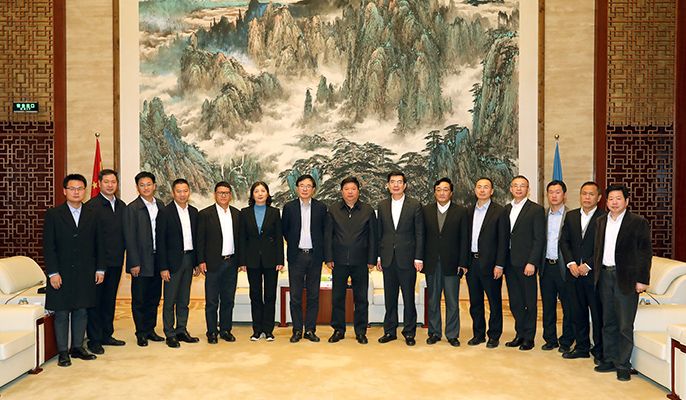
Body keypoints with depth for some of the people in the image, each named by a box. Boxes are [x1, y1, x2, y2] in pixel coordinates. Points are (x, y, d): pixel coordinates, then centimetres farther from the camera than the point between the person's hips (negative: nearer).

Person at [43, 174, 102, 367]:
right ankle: (63, 352, 14)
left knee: (82, 311, 9)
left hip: (85, 274, 3)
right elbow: (48, 246, -5)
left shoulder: (92, 215, 7)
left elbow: (98, 244, 9)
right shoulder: (53, 215, -1)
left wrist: (100, 269, 4)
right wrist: (53, 272, -11)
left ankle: (78, 347, 22)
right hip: (62, 274, -2)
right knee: (61, 314, 4)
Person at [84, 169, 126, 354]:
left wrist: (122, 257, 7)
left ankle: (106, 335, 27)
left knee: (110, 300, 15)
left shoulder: (122, 206, 11)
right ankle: (94, 340, 12)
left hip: (115, 261, 6)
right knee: (95, 301, 3)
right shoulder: (91, 206, -8)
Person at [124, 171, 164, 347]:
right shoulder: (132, 208, -7)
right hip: (141, 260, -5)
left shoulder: (160, 205, 8)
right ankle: (141, 333, 17)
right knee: (139, 299, 6)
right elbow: (130, 238, -9)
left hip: (157, 259, 5)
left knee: (154, 297, 13)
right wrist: (134, 263, -13)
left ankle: (150, 330, 26)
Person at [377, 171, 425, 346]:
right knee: (390, 297, 10)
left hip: (407, 258, -3)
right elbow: (379, 233, 10)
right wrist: (378, 256, 6)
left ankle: (409, 332, 16)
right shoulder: (382, 206, 8)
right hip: (388, 259, 3)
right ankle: (390, 330, 21)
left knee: (408, 297, 4)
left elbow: (419, 233, -3)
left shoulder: (415, 205, -1)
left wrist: (418, 258, -7)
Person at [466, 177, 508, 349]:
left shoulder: (499, 211, -5)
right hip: (472, 262, 5)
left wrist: (499, 265, -13)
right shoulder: (469, 211, 10)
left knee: (494, 302, 6)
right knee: (475, 302, 13)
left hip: (490, 263, -5)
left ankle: (494, 335, 19)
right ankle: (478, 334, 26)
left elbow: (503, 240, -8)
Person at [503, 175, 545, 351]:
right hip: (510, 263, 5)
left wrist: (532, 263, -15)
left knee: (529, 302, 4)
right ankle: (520, 334, 24)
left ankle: (529, 338, 15)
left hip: (526, 263, -5)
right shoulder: (506, 209, 13)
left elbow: (539, 239, -9)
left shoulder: (536, 210, -4)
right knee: (515, 302, 11)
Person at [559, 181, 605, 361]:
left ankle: (599, 350, 17)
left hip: (594, 272, -4)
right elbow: (564, 241, 8)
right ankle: (582, 347, 24)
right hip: (574, 272, 5)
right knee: (578, 312, 12)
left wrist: (588, 265, -13)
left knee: (598, 313, 4)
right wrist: (571, 263, -4)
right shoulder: (571, 216, 11)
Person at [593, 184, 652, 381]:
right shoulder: (602, 221, 12)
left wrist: (642, 280, -11)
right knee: (608, 322, 13)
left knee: (625, 325, 1)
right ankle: (609, 360, 23)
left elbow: (646, 252, -6)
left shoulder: (638, 222, -5)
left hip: (626, 278, -5)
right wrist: (596, 272, 9)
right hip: (605, 275, 5)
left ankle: (623, 365, 11)